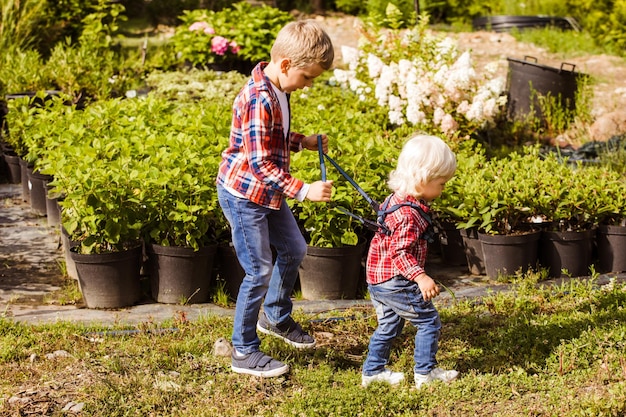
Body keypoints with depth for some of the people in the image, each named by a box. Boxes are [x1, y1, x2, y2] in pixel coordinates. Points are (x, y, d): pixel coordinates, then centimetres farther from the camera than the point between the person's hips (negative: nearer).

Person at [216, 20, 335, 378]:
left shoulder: (279, 90, 3)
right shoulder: (259, 99, -28)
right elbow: (260, 164, -31)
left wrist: (303, 142, 8)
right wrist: (304, 190, -34)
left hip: (268, 192, 10)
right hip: (243, 194, -10)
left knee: (294, 250, 21)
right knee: (260, 271, -5)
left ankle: (276, 317, 43)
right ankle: (245, 352, 8)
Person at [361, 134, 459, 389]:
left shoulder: (396, 199, 8)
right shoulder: (409, 213, -23)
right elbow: (400, 251, -27)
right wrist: (420, 277, -32)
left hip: (377, 280, 10)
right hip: (396, 282, -10)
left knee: (389, 325, 22)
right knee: (429, 321, 2)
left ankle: (373, 370, 28)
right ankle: (425, 372, 10)